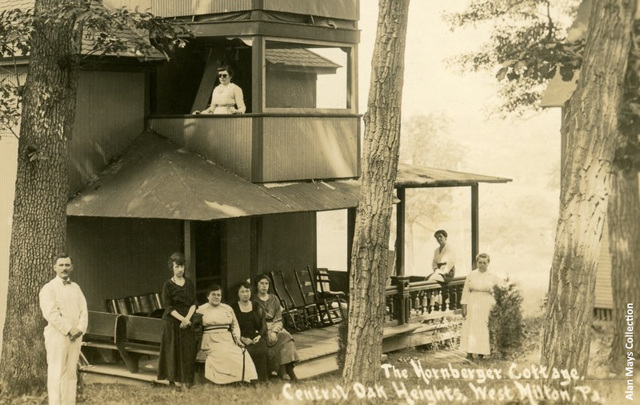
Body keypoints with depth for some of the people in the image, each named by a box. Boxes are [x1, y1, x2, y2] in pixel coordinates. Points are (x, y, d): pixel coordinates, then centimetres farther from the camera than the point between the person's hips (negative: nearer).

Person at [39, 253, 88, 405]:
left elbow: (83, 310, 10)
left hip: (75, 336, 6)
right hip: (57, 335, -6)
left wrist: (80, 329, -7)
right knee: (56, 374, -6)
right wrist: (69, 329, -16)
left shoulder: (76, 288, 17)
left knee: (71, 373, 7)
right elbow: (51, 313, -13)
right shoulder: (48, 288, -3)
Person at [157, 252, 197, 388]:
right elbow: (168, 307, -8)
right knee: (172, 351, -3)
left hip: (187, 322, 3)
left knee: (188, 351, -1)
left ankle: (187, 384, 2)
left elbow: (194, 304, 5)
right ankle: (172, 382, 2)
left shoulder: (189, 283, 8)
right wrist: (182, 319, -17)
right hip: (172, 323, -3)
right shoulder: (168, 285, -3)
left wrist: (187, 318, -11)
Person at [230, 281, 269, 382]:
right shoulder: (233, 308, 8)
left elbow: (263, 325, 14)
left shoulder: (257, 307, 18)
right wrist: (243, 339, -13)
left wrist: (259, 336, -5)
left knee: (262, 351, -28)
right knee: (249, 352, -32)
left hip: (257, 338, 2)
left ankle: (262, 380, -23)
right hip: (241, 339, -2)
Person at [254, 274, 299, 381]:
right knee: (283, 340, -28)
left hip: (275, 328, 4)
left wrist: (274, 331, -13)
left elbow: (278, 319, 8)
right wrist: (267, 333, -17)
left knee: (286, 337, -27)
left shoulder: (274, 299, 15)